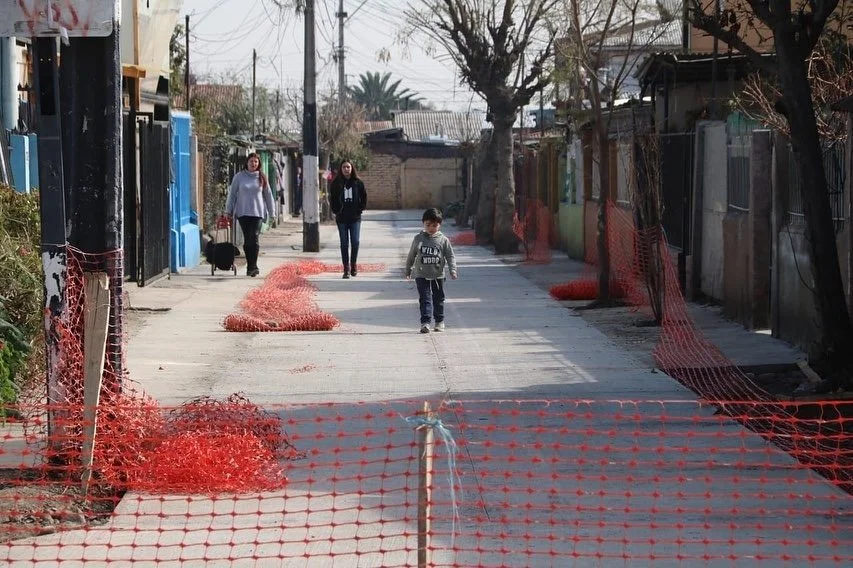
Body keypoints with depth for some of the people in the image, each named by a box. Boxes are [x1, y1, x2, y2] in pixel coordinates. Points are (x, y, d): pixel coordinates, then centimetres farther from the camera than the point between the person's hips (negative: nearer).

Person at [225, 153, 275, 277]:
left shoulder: (262, 178, 7)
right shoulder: (239, 177, 4)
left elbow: (268, 195, 12)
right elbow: (232, 194, 8)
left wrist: (272, 212, 11)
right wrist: (228, 211, 5)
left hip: (257, 212, 0)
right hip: (243, 212, 0)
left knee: (254, 239, -12)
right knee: (247, 240, 2)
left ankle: (252, 266, -14)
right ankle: (251, 267, 9)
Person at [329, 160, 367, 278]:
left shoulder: (357, 183, 2)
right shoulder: (336, 183, 2)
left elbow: (364, 197, 8)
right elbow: (332, 198, 7)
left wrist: (360, 210, 0)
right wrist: (336, 211, -1)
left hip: (355, 217, 0)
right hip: (342, 218, 0)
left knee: (355, 242, -6)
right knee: (344, 243, 2)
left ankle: (353, 264, 13)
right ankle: (346, 268, 6)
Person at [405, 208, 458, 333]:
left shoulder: (443, 240, -2)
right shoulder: (418, 239, 0)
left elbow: (450, 256, -1)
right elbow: (411, 256, 10)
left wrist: (453, 270, -14)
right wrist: (408, 270, 14)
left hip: (438, 275, 1)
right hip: (421, 275, -1)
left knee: (438, 299, 12)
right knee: (425, 299, -8)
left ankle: (439, 321, 26)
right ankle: (425, 323, -13)